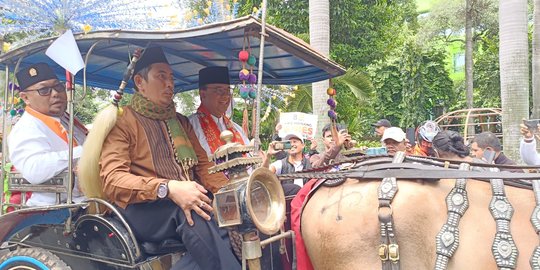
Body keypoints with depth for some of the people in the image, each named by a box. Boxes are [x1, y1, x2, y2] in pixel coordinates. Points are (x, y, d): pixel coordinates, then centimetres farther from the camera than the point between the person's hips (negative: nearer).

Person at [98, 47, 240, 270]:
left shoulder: (181, 121, 22)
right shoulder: (122, 122, 3)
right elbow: (112, 180, -10)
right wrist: (168, 188, -27)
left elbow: (203, 165, 18)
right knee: (191, 213, -37)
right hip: (143, 209, -5)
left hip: (186, 201, 6)